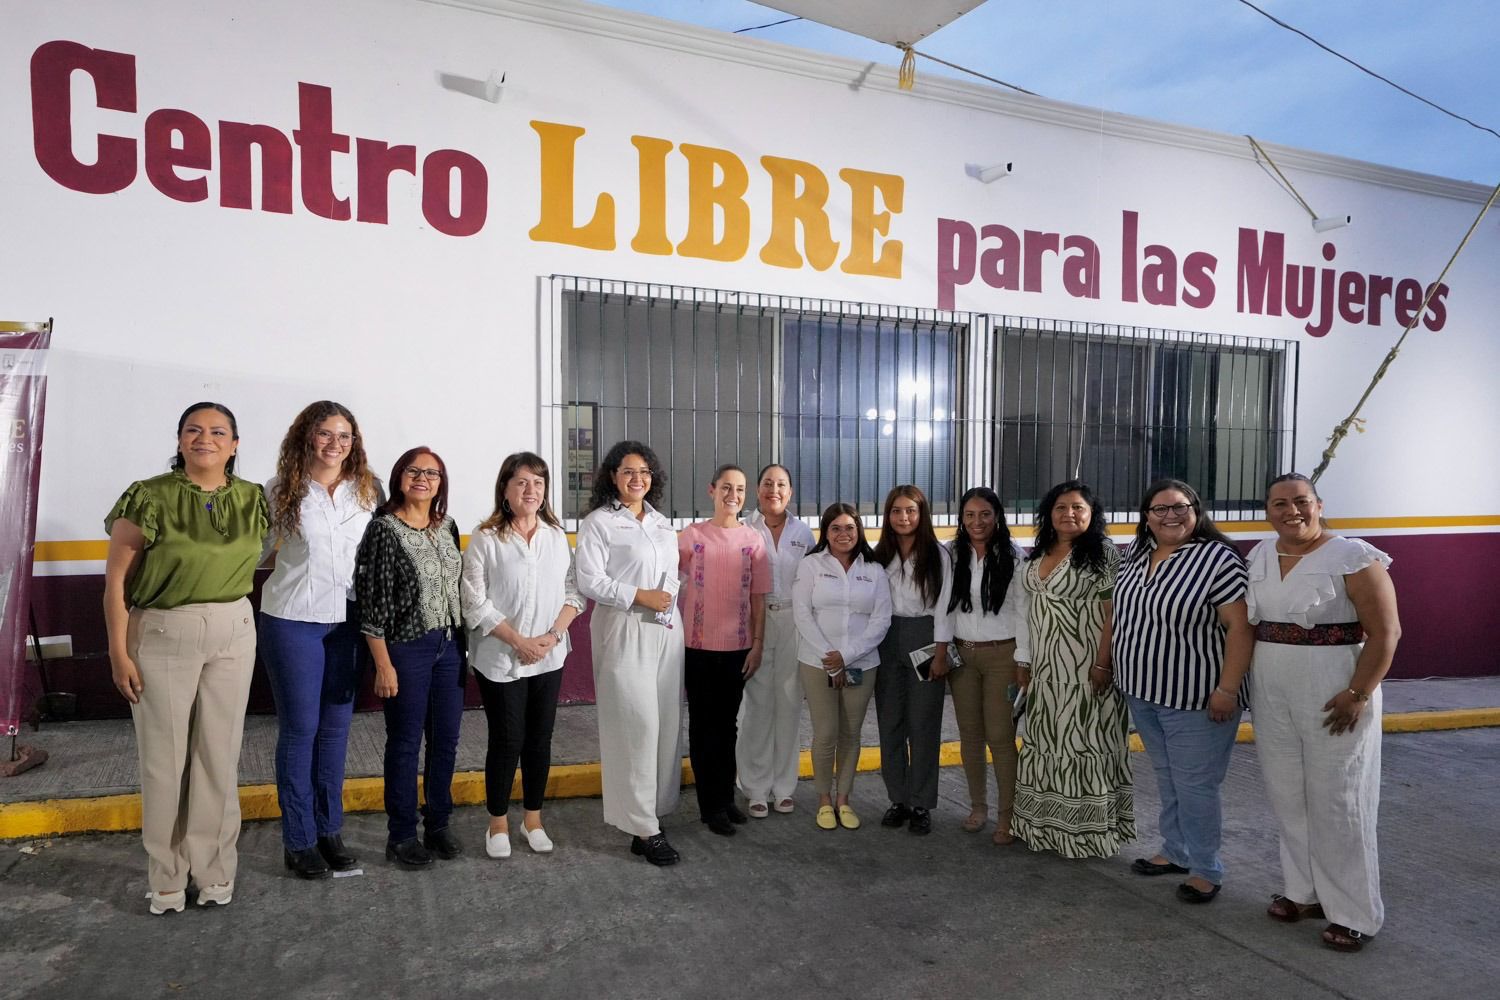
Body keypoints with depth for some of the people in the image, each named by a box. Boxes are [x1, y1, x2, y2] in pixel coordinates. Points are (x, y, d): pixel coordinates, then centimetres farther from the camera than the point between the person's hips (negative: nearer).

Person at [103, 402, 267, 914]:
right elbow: (116, 578, -6)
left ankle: (214, 869, 23)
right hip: (161, 635, -2)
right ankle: (167, 875, 23)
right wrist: (118, 652, -8)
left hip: (232, 635, 3)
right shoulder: (150, 496, -8)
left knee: (220, 753, 9)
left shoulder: (253, 500, 2)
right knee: (164, 756, 6)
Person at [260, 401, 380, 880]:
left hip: (348, 620, 3)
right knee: (299, 729, 5)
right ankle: (299, 840, 18)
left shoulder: (368, 491, 2)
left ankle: (330, 829, 26)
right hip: (293, 621, -3)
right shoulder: (281, 490, -4)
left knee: (336, 727, 11)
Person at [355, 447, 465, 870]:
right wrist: (384, 665, -13)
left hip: (450, 646, 6)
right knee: (406, 743, 6)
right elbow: (372, 602, -11)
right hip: (407, 649, -6)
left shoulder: (447, 526, 8)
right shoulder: (384, 529, -10)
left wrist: (462, 644, 12)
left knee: (446, 739, 12)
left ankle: (438, 824, 28)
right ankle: (401, 836, 21)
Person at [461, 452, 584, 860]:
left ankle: (533, 819, 27)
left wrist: (552, 636, -11)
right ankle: (498, 824, 23)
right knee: (506, 742, 4)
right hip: (500, 659, -3)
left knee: (540, 740, 11)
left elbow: (573, 593, 4)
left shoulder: (557, 536, 5)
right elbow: (475, 602, -10)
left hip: (550, 657, 4)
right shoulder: (485, 539, -7)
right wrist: (519, 641, -15)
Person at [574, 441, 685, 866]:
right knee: (636, 724, -8)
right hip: (624, 630, -6)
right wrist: (641, 596, -14)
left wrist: (670, 596, 5)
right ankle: (644, 828, 0)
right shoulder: (599, 522, -3)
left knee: (665, 721, 7)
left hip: (666, 630, 7)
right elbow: (589, 581, -11)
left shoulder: (662, 523, 16)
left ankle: (652, 807, 20)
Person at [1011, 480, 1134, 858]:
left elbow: (1113, 613, -14)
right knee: (1047, 743, 12)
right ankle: (1048, 823, 23)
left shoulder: (1103, 552, -10)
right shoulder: (1039, 554, 10)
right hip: (1046, 669, 7)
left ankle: (1087, 830, 12)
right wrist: (1025, 661, 13)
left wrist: (1102, 664, -20)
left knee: (1082, 743, 0)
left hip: (1084, 668, -7)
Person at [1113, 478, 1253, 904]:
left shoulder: (1218, 559, -16)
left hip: (1195, 699, -7)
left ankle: (1206, 871, 20)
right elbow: (1120, 613, 16)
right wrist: (1107, 664, 16)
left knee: (1195, 786, 3)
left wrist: (1227, 689, -22)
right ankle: (1176, 852, 35)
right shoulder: (1137, 556, 6)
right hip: (1143, 694, 7)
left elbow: (1241, 628, -19)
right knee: (1167, 779, 20)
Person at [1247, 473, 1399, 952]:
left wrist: (1357, 695, -18)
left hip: (1333, 699, -6)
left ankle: (1354, 913, 18)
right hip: (1272, 697, 6)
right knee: (1288, 797, 14)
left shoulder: (1353, 558, -11)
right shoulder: (1259, 557, 7)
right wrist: (1245, 685, 10)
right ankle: (1304, 891, 30)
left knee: (1338, 802, 3)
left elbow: (1385, 632, -13)